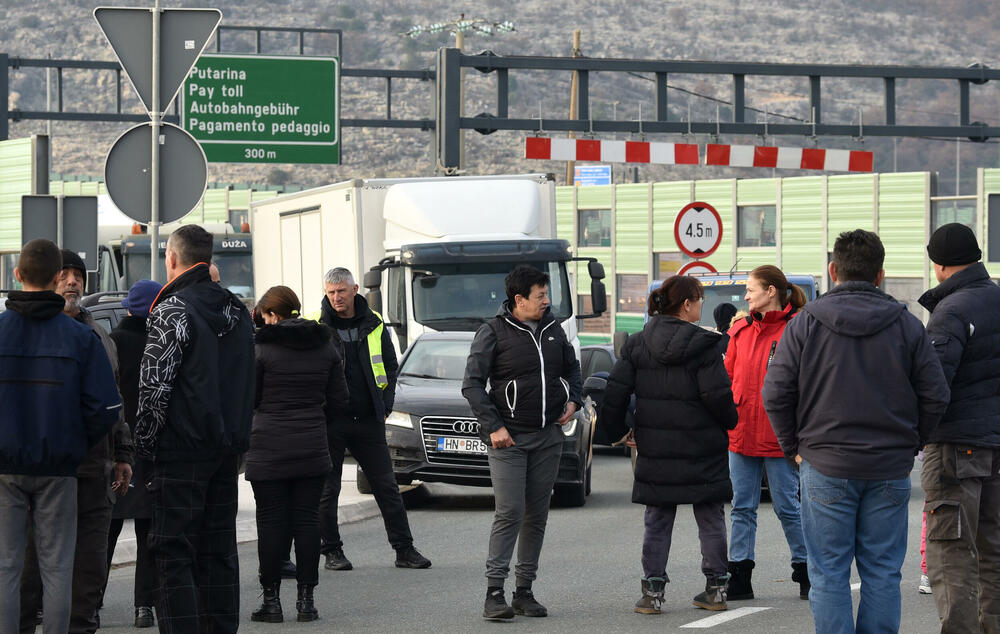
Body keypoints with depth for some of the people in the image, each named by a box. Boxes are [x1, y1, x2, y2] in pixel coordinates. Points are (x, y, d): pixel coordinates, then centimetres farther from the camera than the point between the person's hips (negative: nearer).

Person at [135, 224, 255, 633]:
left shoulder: (172, 311, -11)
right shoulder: (238, 311, 13)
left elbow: (154, 385, -15)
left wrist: (144, 444, -7)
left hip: (182, 447, -7)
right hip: (228, 446, 7)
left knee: (174, 553, -6)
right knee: (219, 550, 12)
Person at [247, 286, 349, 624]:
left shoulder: (262, 346, -9)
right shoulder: (325, 345, 5)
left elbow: (249, 397, -3)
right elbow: (339, 399, 8)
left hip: (269, 449, -4)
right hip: (313, 449, 4)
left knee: (271, 521, 2)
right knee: (307, 519, 7)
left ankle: (271, 599, 3)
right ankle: (306, 598, 7)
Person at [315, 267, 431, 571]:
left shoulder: (374, 324, 8)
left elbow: (389, 365, 16)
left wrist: (385, 406, 6)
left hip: (368, 420, 3)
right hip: (329, 421, -3)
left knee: (386, 486, 4)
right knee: (327, 489, 2)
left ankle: (404, 549, 8)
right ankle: (332, 552, 12)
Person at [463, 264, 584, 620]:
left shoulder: (553, 330, 11)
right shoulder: (493, 333, -5)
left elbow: (572, 367, 25)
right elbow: (472, 383, -7)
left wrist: (574, 400, 6)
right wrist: (493, 426, -14)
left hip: (548, 437, 5)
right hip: (509, 438, -5)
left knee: (537, 516, 6)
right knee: (509, 513, -12)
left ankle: (524, 591, 12)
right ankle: (494, 593, -11)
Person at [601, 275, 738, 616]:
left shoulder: (637, 344, 2)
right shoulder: (703, 345, -11)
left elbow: (616, 390, 0)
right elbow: (717, 395, -13)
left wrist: (614, 430, 10)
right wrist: (730, 422, 5)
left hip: (655, 448, 3)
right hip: (702, 447, -3)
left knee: (657, 522, 8)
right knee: (710, 518, 10)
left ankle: (652, 591, 3)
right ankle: (716, 588, 13)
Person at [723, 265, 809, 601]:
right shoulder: (740, 331, 12)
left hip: (778, 437, -6)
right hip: (740, 434, 6)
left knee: (787, 507, 1)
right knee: (742, 508, 7)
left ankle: (806, 573, 13)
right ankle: (739, 578, 11)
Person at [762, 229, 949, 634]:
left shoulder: (805, 323, -3)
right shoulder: (906, 325, 2)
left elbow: (776, 393, -4)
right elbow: (935, 395, 2)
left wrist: (794, 447, 9)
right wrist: (910, 445, 13)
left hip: (825, 466, -1)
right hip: (890, 471, 1)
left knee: (828, 573, 2)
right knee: (882, 572, 7)